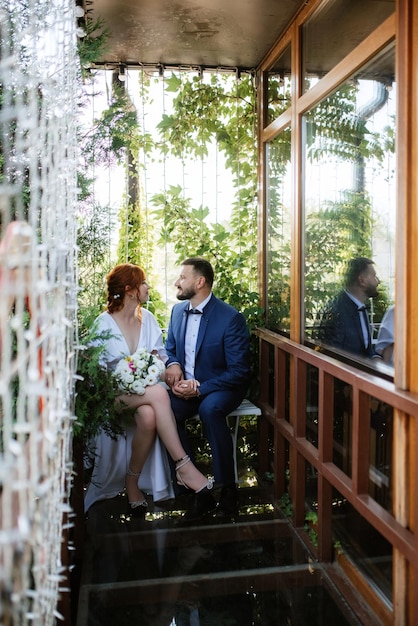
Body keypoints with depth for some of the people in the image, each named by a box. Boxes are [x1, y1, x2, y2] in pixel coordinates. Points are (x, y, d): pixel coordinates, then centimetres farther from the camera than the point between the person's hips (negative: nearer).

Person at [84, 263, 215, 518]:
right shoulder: (103, 323, -4)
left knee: (149, 416, -35)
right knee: (158, 392, -36)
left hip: (146, 390, 4)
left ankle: (133, 481, -19)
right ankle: (184, 466, -36)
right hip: (116, 393, -4)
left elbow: (161, 352, 14)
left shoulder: (148, 318, 10)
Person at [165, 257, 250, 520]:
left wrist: (200, 389, -24)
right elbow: (170, 348, 19)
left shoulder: (231, 318, -14)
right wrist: (172, 364, -7)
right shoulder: (178, 310, 6)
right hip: (186, 386, 5)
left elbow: (239, 371, -15)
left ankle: (228, 487, -20)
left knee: (210, 408, -37)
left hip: (221, 387, -5)